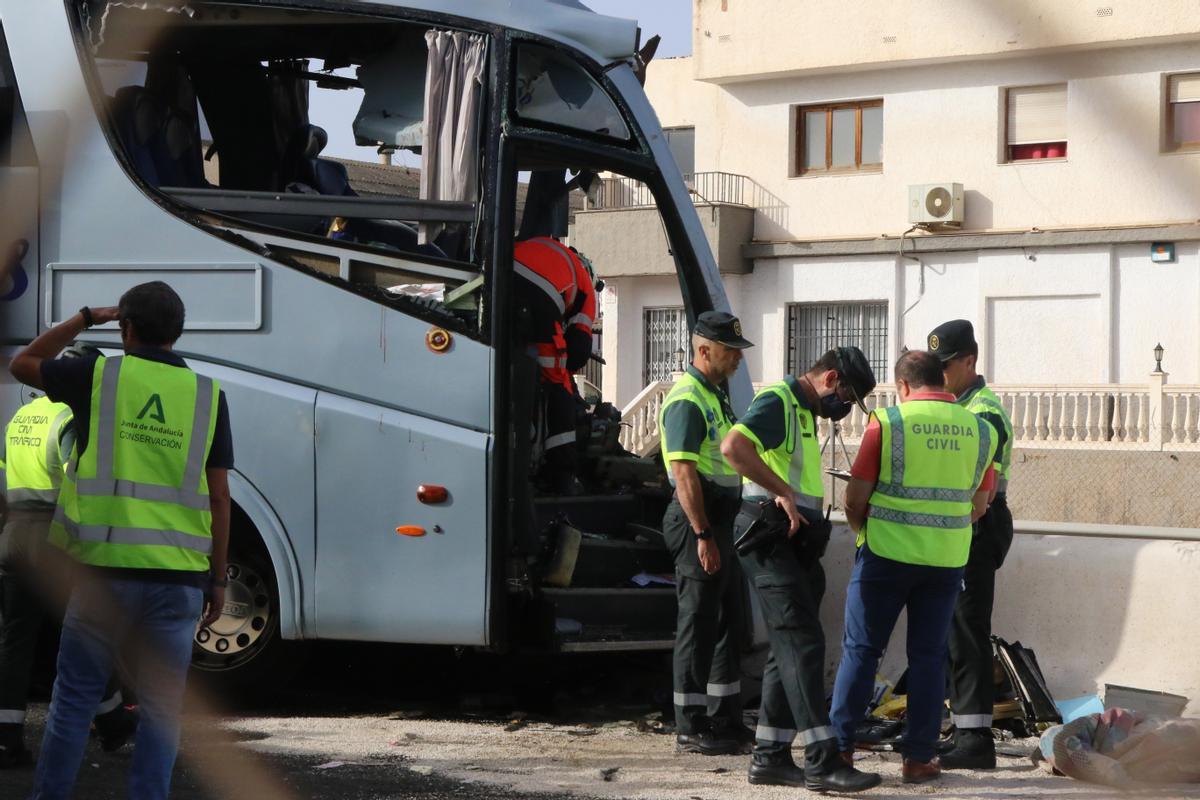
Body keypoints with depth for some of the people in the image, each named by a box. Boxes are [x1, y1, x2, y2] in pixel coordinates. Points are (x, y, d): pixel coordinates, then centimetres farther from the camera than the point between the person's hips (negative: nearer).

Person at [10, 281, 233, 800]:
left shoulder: (100, 376, 0)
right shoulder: (207, 395, 4)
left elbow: (23, 364, 18)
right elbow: (219, 497, 2)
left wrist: (85, 318, 24)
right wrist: (217, 580, 8)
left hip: (105, 568, -1)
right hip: (179, 576, 1)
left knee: (75, 696, 9)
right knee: (161, 707, 7)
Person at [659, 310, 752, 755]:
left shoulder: (715, 395, 17)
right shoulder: (687, 399, -15)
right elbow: (684, 472, -21)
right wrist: (703, 535, -24)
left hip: (718, 520, 10)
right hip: (697, 522, -10)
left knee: (727, 622, 14)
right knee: (698, 626, -6)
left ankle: (726, 721, 22)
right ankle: (690, 730, -1)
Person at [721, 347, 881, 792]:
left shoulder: (805, 413, 21)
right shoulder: (777, 402, -10)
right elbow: (733, 447, -27)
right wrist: (782, 492, -26)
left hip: (794, 541, 10)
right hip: (769, 536, -10)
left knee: (790, 650, 10)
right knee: (804, 642, -14)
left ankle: (770, 756, 14)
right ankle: (821, 760, -17)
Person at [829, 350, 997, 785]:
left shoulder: (887, 423, -7)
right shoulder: (980, 431, 4)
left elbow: (855, 499, -4)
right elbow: (978, 506, 11)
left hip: (886, 554, -3)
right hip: (947, 561, 3)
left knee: (861, 650, 7)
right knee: (928, 656, 9)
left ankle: (839, 747, 10)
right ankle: (919, 758, 10)